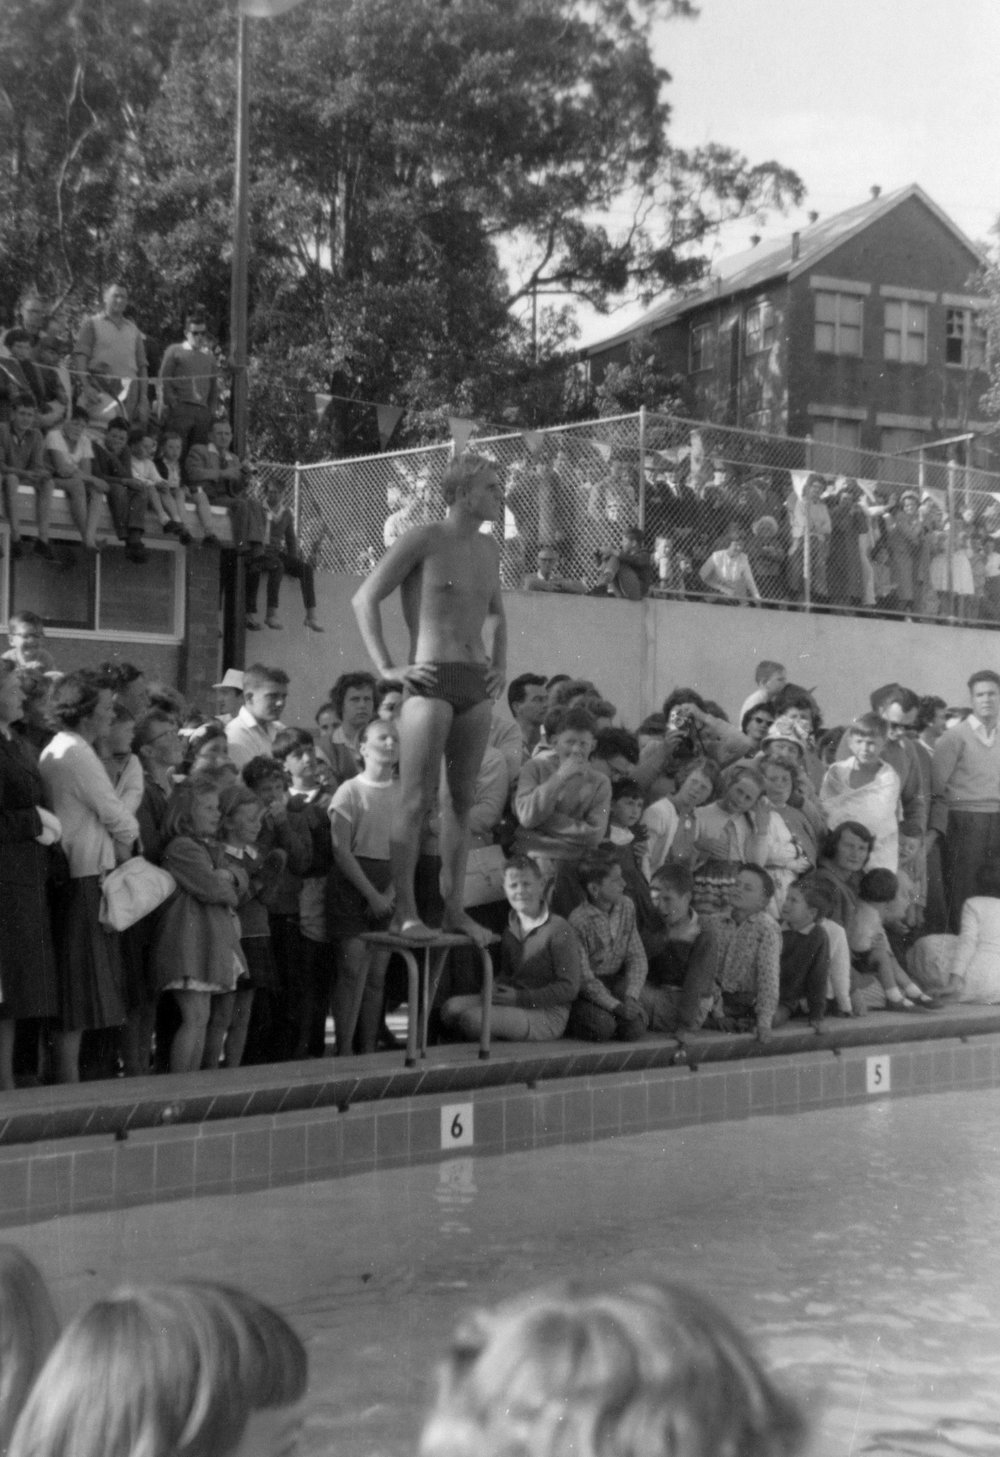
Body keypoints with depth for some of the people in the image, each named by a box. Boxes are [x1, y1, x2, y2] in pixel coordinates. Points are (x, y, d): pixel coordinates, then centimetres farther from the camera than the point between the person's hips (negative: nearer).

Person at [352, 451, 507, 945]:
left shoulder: (488, 548, 16)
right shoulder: (423, 541, -5)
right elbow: (365, 599, -7)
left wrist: (500, 665, 18)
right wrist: (387, 668, -11)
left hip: (477, 685, 7)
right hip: (432, 682, -7)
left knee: (461, 799, 8)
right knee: (417, 800, -7)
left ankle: (454, 908, 13)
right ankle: (405, 911, -4)